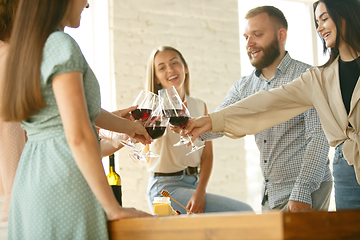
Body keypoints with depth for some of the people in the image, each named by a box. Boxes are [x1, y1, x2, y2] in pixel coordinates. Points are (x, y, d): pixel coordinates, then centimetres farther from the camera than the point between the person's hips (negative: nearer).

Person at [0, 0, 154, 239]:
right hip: (65, 183, -9)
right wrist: (114, 208, -13)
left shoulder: (23, 49, 15)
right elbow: (78, 136, -18)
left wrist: (128, 125, 41)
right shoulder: (61, 45, -12)